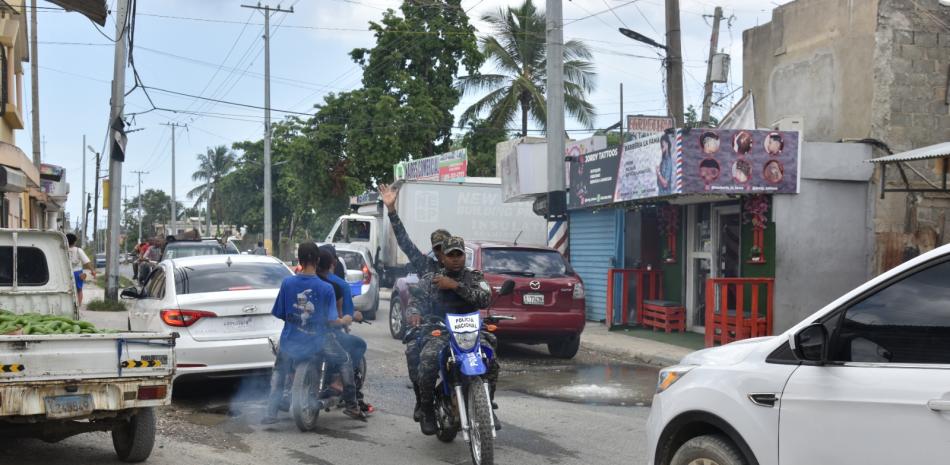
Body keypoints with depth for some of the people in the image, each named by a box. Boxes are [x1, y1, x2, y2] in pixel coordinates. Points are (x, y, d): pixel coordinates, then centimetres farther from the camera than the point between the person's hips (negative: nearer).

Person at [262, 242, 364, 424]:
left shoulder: (287, 283, -8)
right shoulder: (326, 288, -13)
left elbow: (279, 314, -1)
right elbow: (332, 321, -14)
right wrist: (345, 321, 8)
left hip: (292, 340, 2)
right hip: (318, 339, -2)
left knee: (279, 371, 27)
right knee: (345, 361, 22)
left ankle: (271, 413, 16)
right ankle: (351, 406, 21)